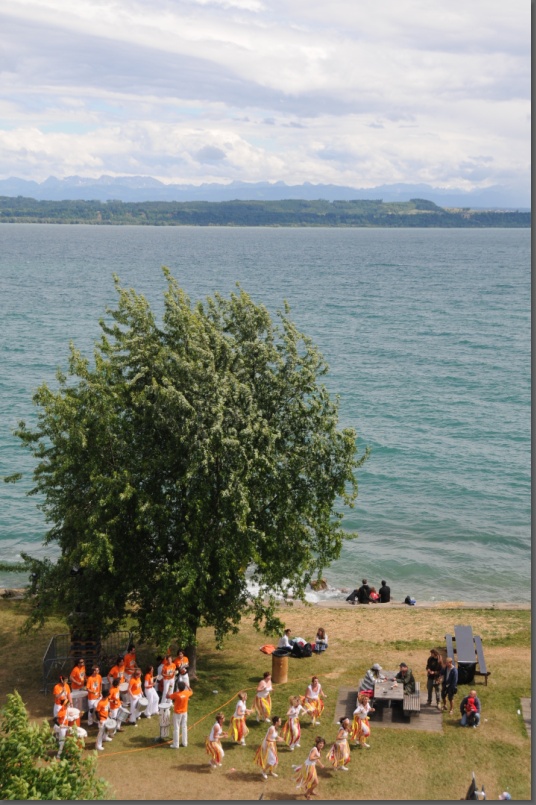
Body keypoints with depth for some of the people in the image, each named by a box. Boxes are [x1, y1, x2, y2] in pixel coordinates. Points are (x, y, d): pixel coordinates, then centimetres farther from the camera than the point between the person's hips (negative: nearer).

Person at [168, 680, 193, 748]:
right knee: (184, 727, 16)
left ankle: (176, 744, 8)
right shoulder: (186, 693, -12)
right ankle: (185, 743, 24)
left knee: (176, 729, 3)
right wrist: (187, 685, 17)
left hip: (177, 713, -5)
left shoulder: (176, 694, -26)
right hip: (184, 712, 5)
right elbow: (191, 691, 13)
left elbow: (168, 696, -12)